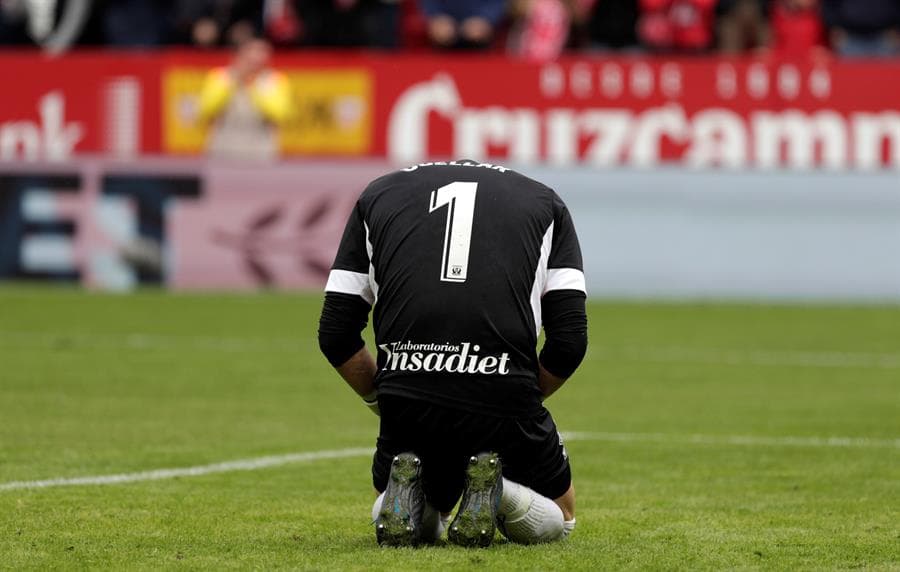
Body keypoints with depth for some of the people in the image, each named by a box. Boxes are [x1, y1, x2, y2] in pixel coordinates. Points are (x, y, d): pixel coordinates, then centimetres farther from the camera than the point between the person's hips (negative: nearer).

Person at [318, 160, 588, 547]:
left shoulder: (378, 195, 22)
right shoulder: (544, 201, 19)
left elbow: (335, 335, 14)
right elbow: (569, 340, 7)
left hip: (407, 405, 2)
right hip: (503, 394, -2)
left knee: (405, 523, 31)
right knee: (557, 517, 26)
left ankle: (405, 491, -4)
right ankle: (495, 493, -7)